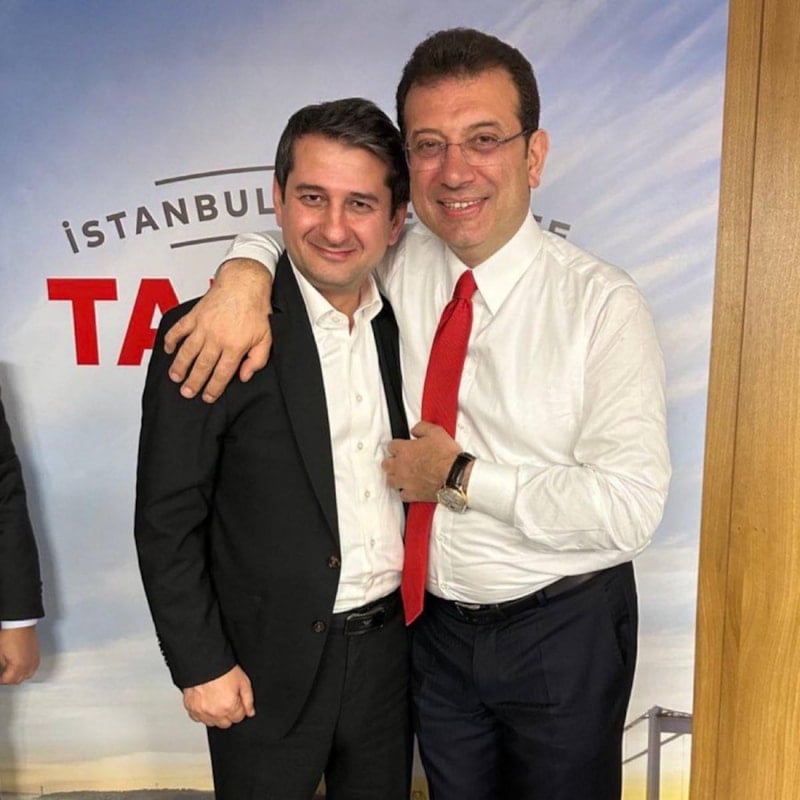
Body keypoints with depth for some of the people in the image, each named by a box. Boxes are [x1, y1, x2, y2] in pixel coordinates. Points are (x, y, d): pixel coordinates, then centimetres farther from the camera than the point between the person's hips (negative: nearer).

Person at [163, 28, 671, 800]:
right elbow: (287, 229, 7)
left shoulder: (601, 302, -18)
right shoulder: (397, 268, -6)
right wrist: (245, 275, -15)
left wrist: (463, 476, -19)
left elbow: (629, 507, -20)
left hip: (562, 629, -3)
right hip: (436, 624, 4)